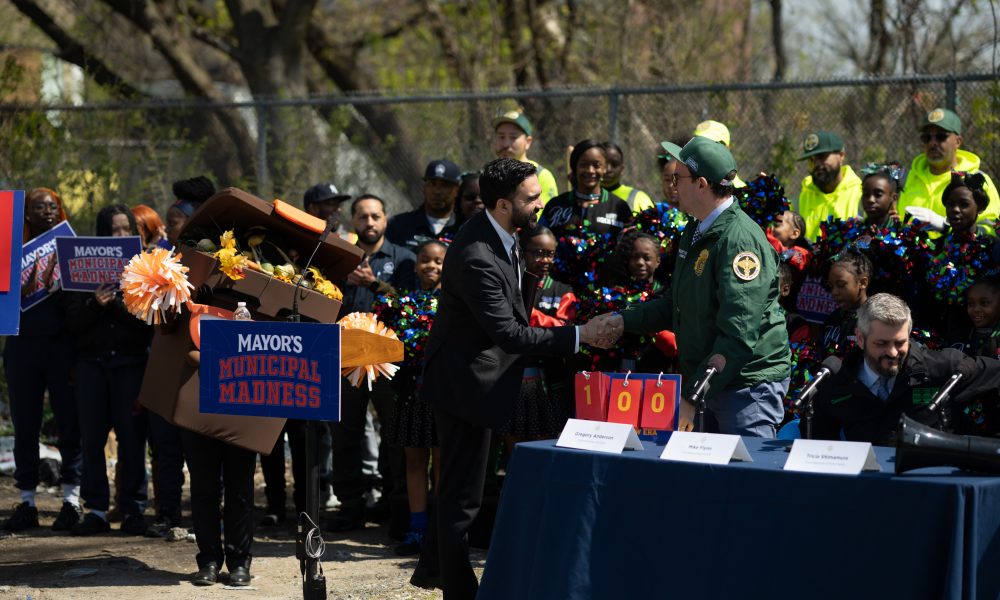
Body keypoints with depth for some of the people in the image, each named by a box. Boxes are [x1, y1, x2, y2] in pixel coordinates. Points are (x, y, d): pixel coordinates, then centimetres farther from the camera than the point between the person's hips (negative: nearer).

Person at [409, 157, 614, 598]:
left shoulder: (498, 236, 1)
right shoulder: (477, 258, -30)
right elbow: (508, 333, -28)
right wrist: (578, 336, -25)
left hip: (477, 373, 10)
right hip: (466, 379, -10)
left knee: (459, 484, 22)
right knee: (463, 494, -1)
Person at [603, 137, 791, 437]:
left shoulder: (740, 239, -20)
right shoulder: (696, 232, 13)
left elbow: (738, 335, -24)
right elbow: (675, 305, 25)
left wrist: (693, 395, -24)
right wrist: (624, 321, 11)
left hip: (749, 382, -10)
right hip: (705, 382, 10)